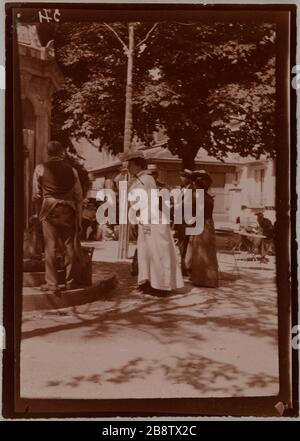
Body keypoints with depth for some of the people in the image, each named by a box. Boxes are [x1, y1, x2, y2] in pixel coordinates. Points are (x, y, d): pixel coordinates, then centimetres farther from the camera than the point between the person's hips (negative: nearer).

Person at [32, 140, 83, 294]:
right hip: (68, 210, 2)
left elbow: (36, 194, 0)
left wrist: (40, 211, 14)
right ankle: (70, 281, 18)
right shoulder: (71, 169, 6)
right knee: (69, 245, 10)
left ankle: (52, 284, 1)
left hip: (49, 210, -2)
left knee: (51, 247, 0)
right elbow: (78, 195, 6)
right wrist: (78, 216, 12)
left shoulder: (41, 168, 0)